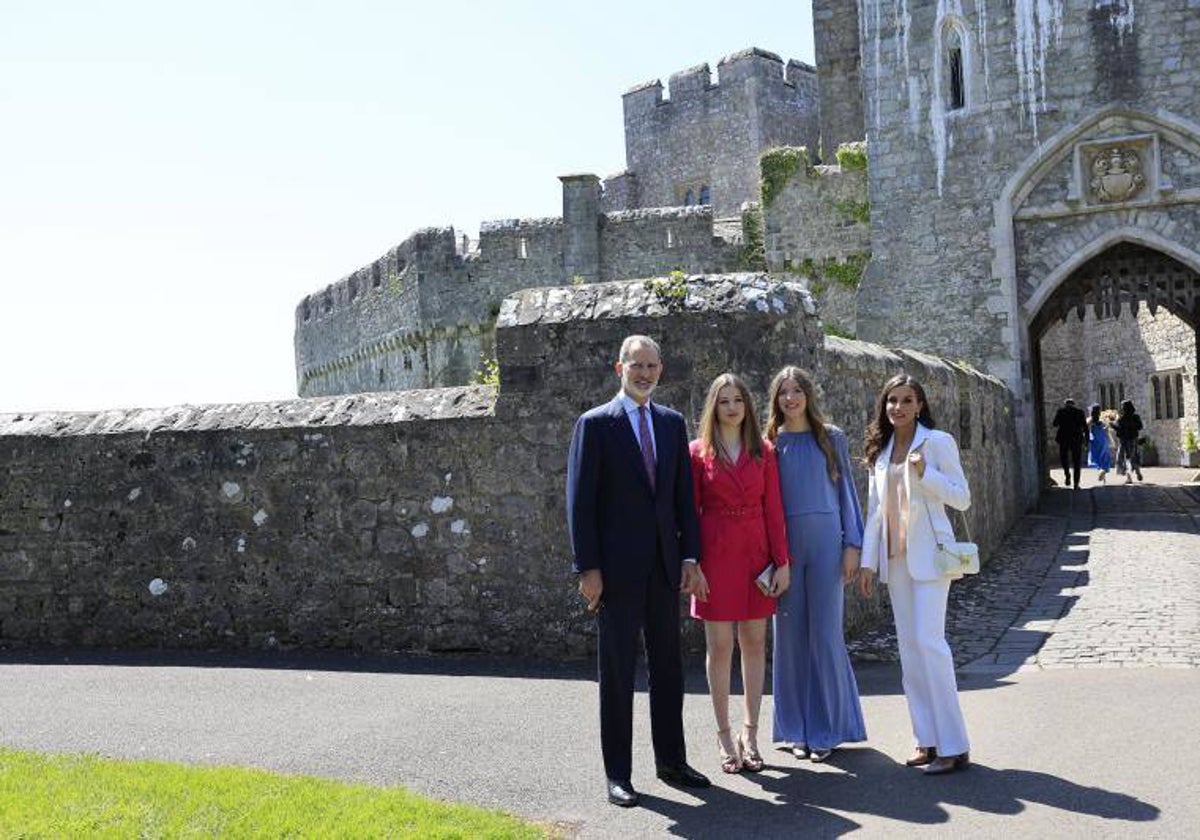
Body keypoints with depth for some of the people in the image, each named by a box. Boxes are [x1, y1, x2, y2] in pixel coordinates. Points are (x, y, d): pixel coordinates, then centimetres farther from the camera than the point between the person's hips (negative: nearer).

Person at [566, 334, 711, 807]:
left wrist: (690, 557, 3)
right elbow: (580, 501, -7)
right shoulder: (595, 424, -4)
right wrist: (587, 569, -12)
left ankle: (671, 760, 25)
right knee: (617, 672, 4)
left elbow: (685, 496, 10)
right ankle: (617, 773, 13)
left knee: (668, 666, 13)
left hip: (664, 566, 5)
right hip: (618, 567, -5)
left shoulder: (673, 423, 10)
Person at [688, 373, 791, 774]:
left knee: (755, 643, 5)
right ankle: (724, 735, 12)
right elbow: (690, 510, 1)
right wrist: (690, 562, -5)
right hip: (716, 554, -2)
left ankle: (750, 733, 15)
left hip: (756, 553, 2)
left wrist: (782, 561, 0)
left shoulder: (763, 451, 7)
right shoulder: (699, 452, 1)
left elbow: (774, 508, 5)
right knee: (719, 646, 2)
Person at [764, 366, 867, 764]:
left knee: (825, 633, 0)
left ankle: (827, 729, 11)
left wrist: (852, 545, 0)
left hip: (825, 541, -1)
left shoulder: (832, 438, 7)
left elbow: (846, 491, 7)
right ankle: (797, 730, 15)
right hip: (783, 547, 1)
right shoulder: (770, 443, 7)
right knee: (790, 634, 4)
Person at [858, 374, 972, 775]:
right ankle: (927, 740, 14)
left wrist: (925, 474, -19)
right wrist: (868, 561, 10)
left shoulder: (938, 442, -3)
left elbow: (962, 498, -5)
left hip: (928, 554, -6)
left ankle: (954, 746, -6)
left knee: (928, 641, -12)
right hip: (894, 557, 6)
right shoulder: (880, 450, 13)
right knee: (909, 647, 7)